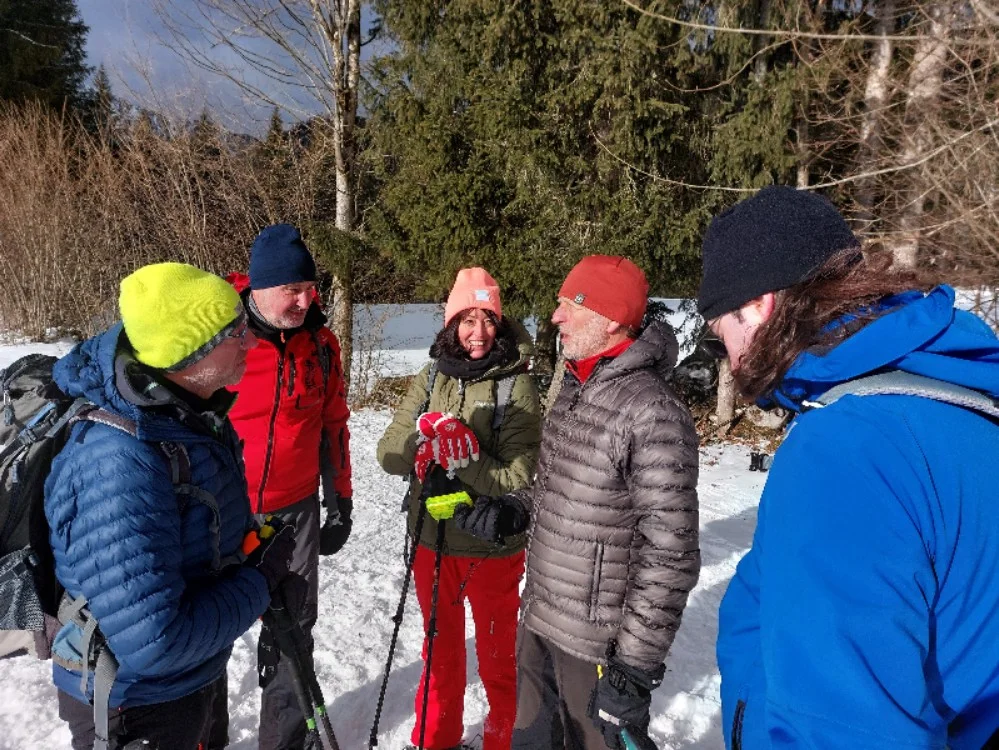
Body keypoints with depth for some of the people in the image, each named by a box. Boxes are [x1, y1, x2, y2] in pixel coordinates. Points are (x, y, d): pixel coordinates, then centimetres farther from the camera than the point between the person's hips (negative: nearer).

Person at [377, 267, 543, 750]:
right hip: (431, 539, 4)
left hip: (494, 546, -3)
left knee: (498, 655, 16)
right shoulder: (429, 378, -2)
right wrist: (423, 441, -25)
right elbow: (388, 453, -5)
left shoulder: (517, 386, -14)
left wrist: (461, 459, -30)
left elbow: (517, 478, -18)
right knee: (441, 648, 23)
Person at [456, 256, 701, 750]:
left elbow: (669, 557, -21)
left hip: (598, 645, -8)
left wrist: (636, 664, -18)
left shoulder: (653, 413, -22)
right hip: (538, 623, 8)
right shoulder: (572, 390, 5)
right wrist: (511, 510, -1)